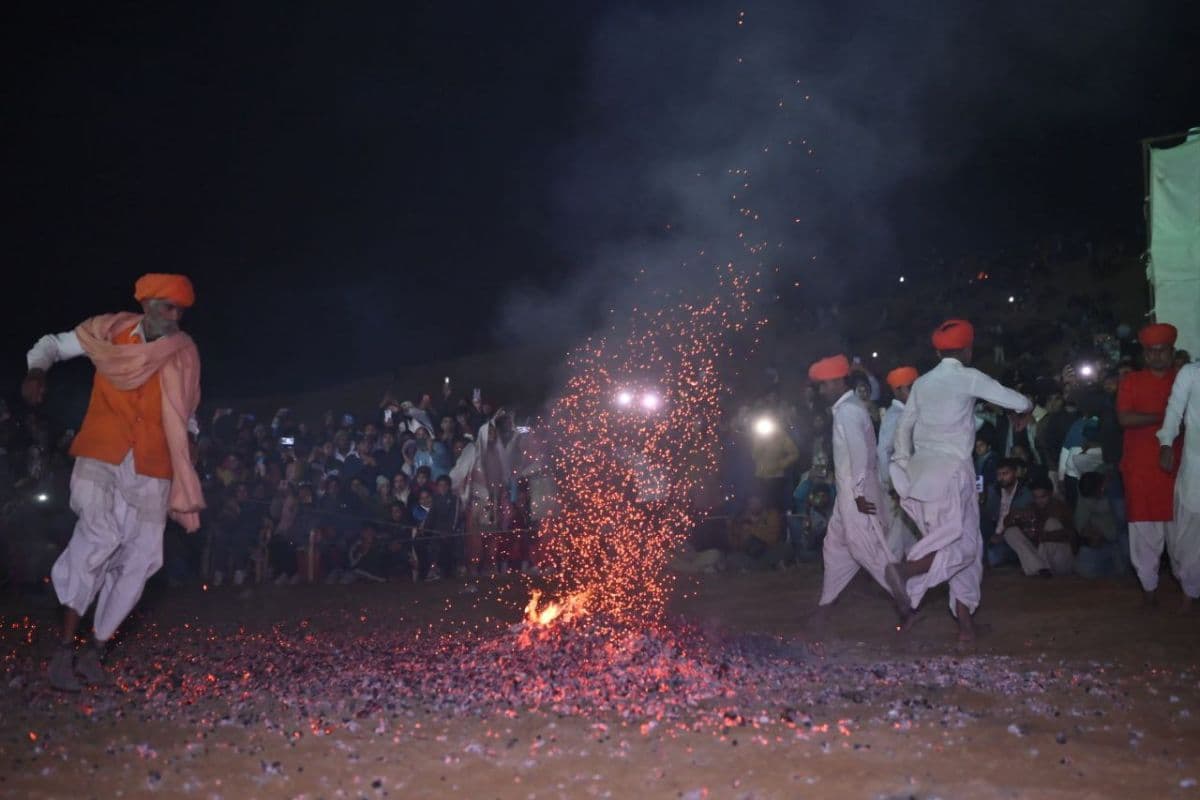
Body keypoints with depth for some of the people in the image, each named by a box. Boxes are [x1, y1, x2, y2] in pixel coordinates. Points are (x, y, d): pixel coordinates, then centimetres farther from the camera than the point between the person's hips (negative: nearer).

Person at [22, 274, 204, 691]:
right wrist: (37, 371, -10)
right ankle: (65, 647, -16)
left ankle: (95, 651, 12)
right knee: (99, 535, -23)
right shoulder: (109, 331, -3)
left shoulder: (183, 354, 2)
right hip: (101, 457, -3)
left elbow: (186, 413, 16)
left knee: (139, 555, -2)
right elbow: (52, 344, 10)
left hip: (150, 469, 3)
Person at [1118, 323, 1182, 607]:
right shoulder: (1131, 381, 7)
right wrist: (1163, 417, -12)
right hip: (1140, 467, 0)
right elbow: (1124, 418, -6)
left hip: (1175, 465, 0)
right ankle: (1149, 585, 9)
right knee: (1144, 530, 2)